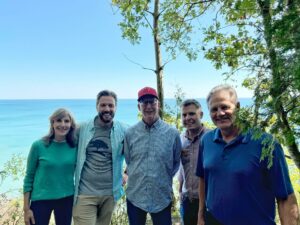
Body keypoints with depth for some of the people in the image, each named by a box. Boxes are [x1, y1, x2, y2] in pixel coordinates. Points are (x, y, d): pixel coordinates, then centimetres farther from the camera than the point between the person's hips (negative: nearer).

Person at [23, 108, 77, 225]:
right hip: (41, 200, -2)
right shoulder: (38, 145, -9)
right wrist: (26, 208, -4)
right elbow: (29, 177, -4)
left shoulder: (75, 146, -4)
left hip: (66, 199, 2)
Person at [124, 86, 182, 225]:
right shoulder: (130, 133, -3)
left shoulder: (172, 133, -5)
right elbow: (128, 161, 9)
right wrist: (137, 178, 6)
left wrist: (164, 180, 4)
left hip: (162, 198, -1)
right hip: (135, 197, 1)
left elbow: (176, 162, 7)